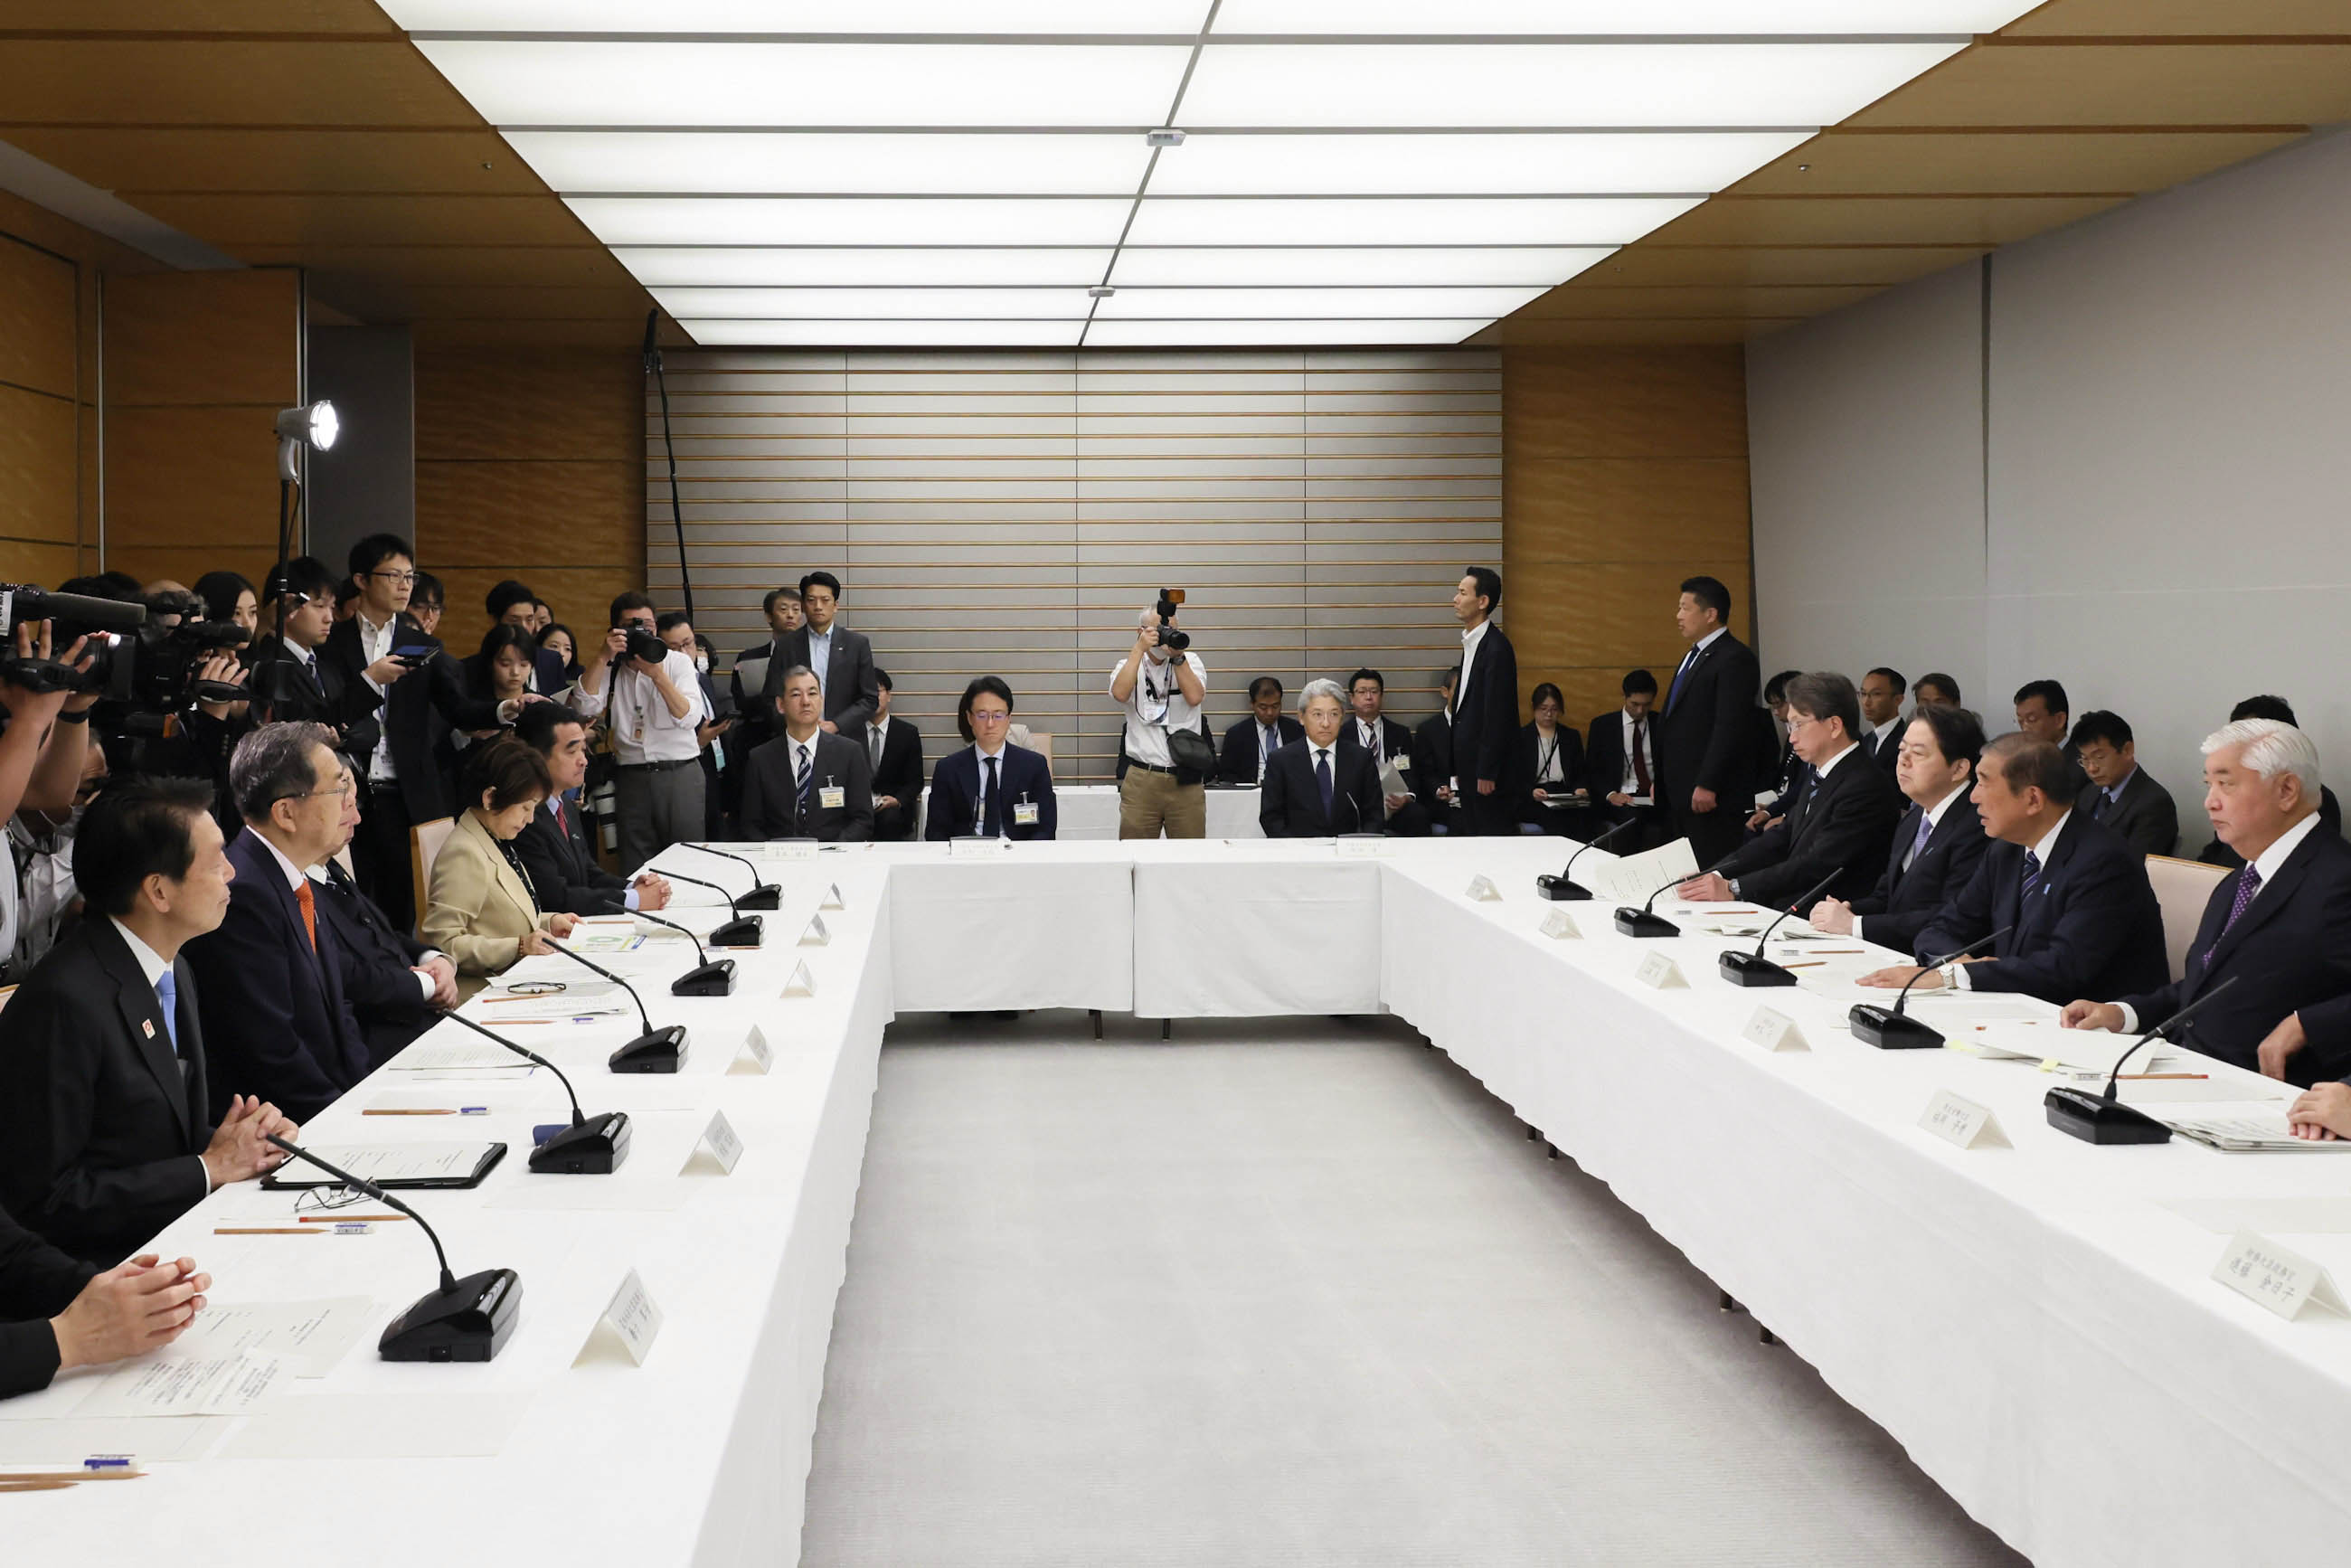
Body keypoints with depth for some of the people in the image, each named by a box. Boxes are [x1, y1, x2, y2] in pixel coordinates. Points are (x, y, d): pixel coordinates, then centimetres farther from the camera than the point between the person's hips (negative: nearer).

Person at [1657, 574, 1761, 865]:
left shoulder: (1735, 659, -12)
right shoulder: (1692, 657, 19)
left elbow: (1730, 728, -19)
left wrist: (1707, 786, -22)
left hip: (1712, 796, -9)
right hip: (1682, 793, 9)